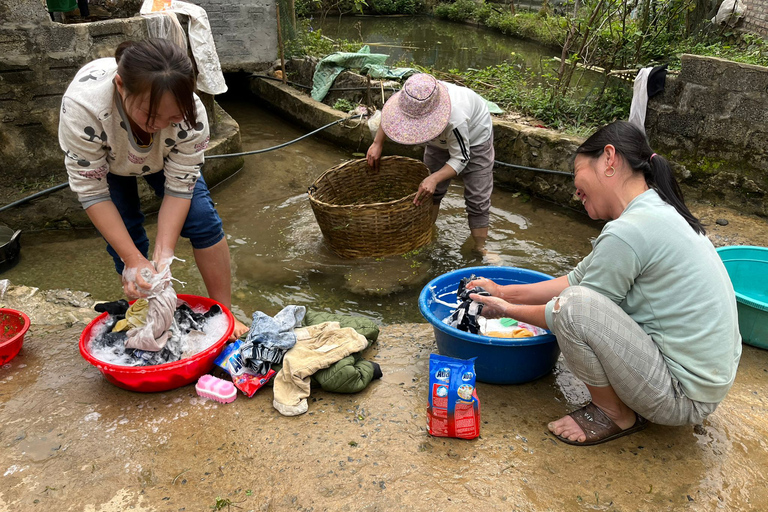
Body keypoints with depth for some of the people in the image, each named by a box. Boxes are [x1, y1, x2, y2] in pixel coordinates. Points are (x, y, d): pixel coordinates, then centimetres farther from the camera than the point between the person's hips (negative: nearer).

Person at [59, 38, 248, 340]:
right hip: (104, 161, 0)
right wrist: (133, 260, -36)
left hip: (164, 158, 1)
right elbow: (91, 191, -33)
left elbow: (179, 186, -29)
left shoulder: (191, 113, -39)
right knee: (125, 234, -9)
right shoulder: (82, 105, -43)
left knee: (202, 220, -12)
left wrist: (163, 255, -36)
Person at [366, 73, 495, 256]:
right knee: (430, 192, 5)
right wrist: (377, 144, -9)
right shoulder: (411, 100, -33)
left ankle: (480, 248, 6)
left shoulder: (456, 119, -49)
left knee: (477, 200, -6)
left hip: (475, 140, -5)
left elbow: (460, 158, -35)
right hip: (441, 138, 5)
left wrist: (434, 179, -49)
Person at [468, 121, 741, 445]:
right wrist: (504, 292, 11)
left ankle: (615, 416, 0)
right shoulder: (659, 211, 6)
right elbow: (578, 278, 11)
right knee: (581, 292, 15)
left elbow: (575, 309, -13)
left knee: (572, 305, -24)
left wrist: (508, 310, 2)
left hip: (686, 399, -10)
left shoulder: (628, 232, -24)